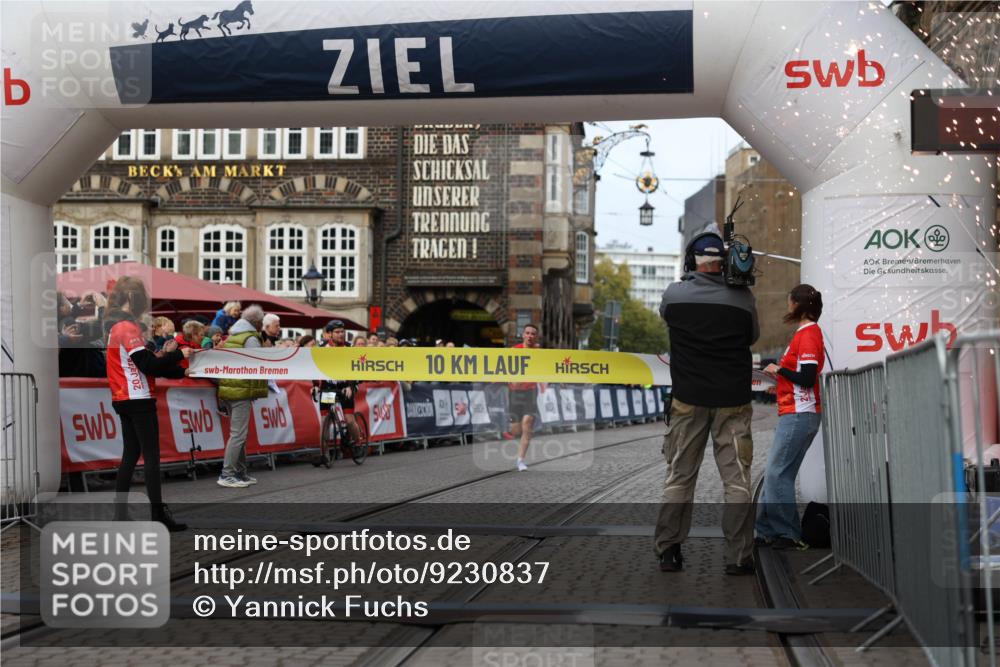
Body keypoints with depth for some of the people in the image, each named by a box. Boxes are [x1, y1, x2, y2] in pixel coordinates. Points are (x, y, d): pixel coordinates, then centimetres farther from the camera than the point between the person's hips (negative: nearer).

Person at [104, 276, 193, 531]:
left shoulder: (117, 326, 14)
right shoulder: (128, 327, -15)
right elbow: (148, 365, -18)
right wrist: (178, 354, -8)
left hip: (124, 401, 9)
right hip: (138, 400, -9)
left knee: (131, 455, 12)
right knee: (151, 456, -7)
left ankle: (120, 513, 12)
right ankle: (159, 515, -7)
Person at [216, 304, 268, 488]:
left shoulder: (231, 337, 17)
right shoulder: (250, 339, -10)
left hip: (228, 389, 9)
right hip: (242, 391, -9)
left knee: (238, 433, 15)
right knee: (238, 434, -7)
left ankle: (240, 473, 20)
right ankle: (227, 475, -9)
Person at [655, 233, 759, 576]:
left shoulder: (673, 294, -6)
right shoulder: (742, 298, -7)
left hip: (688, 400, 1)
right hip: (733, 401, -1)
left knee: (679, 476, 10)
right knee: (737, 479, 4)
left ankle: (668, 552, 11)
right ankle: (738, 557, 3)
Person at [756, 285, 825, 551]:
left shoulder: (808, 335, -13)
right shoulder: (807, 333, 17)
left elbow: (807, 378, -19)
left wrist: (778, 370, -8)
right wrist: (780, 375, 10)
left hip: (799, 416, -10)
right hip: (795, 414, 10)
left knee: (778, 473, -7)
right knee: (775, 473, 11)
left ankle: (790, 535, -3)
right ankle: (767, 531, 16)